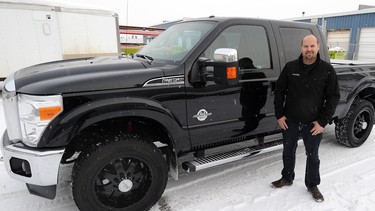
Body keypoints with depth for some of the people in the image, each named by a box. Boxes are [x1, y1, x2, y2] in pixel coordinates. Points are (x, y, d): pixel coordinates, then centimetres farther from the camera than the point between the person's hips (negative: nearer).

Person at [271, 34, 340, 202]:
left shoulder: (327, 69, -6)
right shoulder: (290, 67, -4)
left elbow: (333, 97, -4)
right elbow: (279, 91, 1)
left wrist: (323, 121, -9)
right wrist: (279, 115, -4)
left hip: (313, 123, -1)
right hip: (290, 121, 1)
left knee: (312, 156, 13)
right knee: (288, 152, 16)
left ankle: (313, 185, 33)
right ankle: (287, 178, 38)